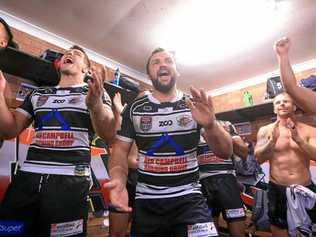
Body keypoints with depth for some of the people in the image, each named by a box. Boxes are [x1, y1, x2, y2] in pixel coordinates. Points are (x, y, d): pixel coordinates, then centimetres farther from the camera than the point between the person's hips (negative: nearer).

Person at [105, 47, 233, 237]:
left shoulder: (195, 106, -2)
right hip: (146, 201, 1)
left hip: (189, 198, 0)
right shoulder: (134, 109, 0)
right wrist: (118, 179, -20)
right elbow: (120, 150, 2)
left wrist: (211, 125, -26)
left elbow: (226, 152, -5)